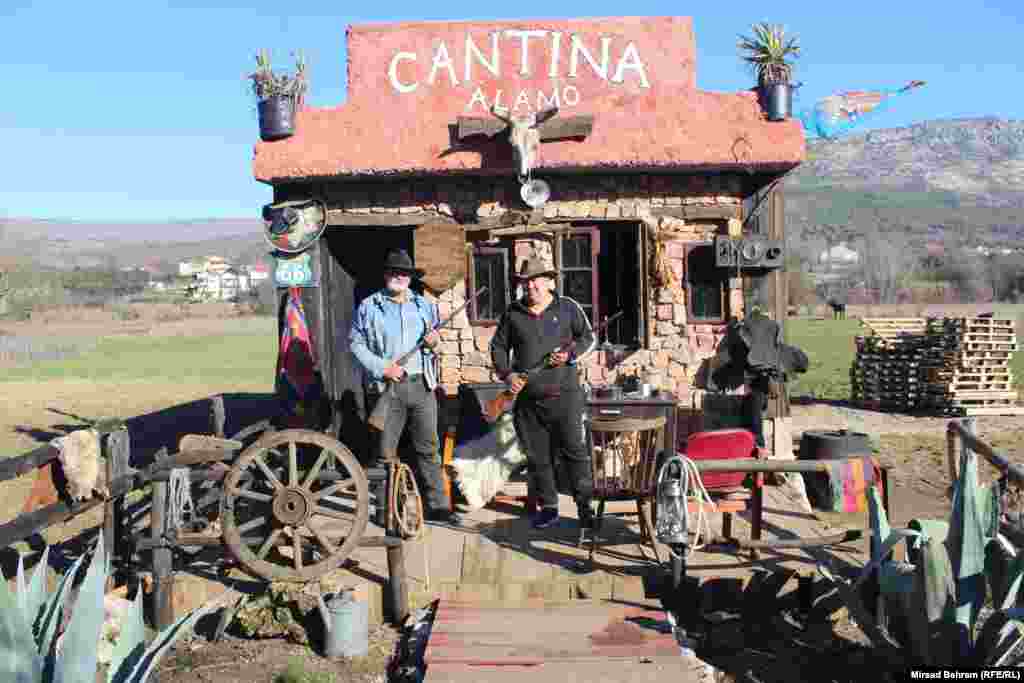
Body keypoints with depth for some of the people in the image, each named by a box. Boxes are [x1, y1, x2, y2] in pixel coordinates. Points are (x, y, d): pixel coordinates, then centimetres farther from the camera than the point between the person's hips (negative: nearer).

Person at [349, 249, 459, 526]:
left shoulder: (424, 305, 15)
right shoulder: (369, 307, 3)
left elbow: (437, 336, 24)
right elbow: (356, 344, 0)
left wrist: (435, 340, 0)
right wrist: (382, 367, -11)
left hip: (422, 385, 3)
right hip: (385, 386, -3)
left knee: (428, 448, 5)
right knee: (385, 452, 2)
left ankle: (436, 505, 11)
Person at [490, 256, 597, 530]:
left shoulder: (567, 307, 3)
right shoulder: (513, 313, 9)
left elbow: (588, 337, 8)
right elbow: (498, 346, 15)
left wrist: (571, 354, -11)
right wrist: (507, 374, 0)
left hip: (564, 394, -3)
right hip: (527, 397, 3)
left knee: (573, 450, -5)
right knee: (537, 456, 9)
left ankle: (585, 506, 4)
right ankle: (548, 507, 22)